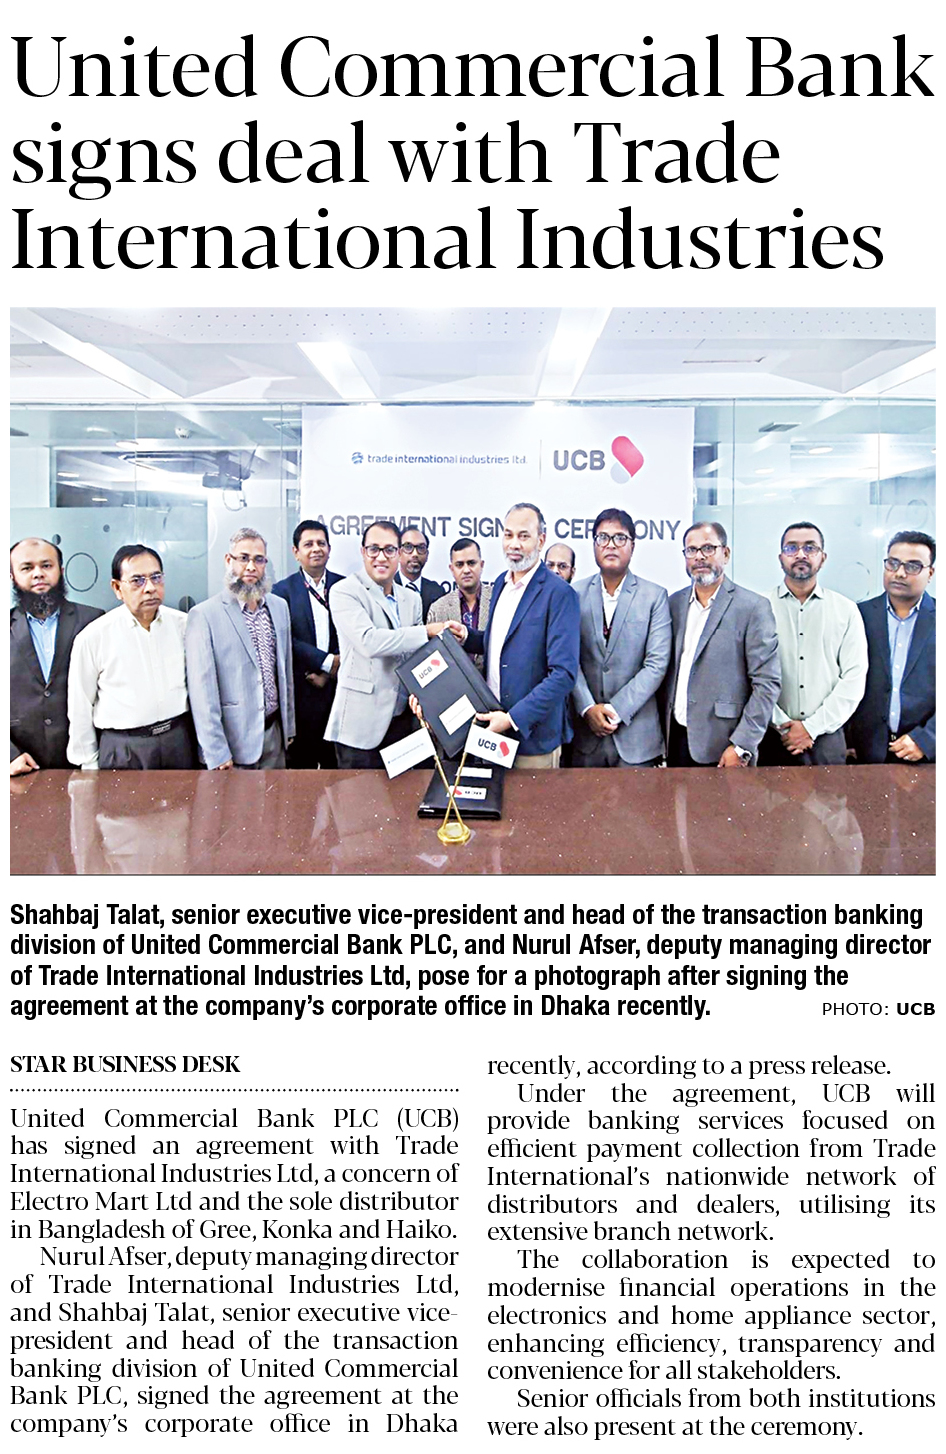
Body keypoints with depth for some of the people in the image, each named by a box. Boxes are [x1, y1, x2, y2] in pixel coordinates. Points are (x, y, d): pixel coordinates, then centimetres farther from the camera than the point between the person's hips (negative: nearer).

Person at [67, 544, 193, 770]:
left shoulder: (183, 624, 1)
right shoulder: (93, 637, -7)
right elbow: (80, 707, 0)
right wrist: (89, 764, 3)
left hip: (178, 740, 3)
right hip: (122, 749, -2)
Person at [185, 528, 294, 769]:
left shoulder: (279, 606, 8)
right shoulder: (204, 615, -11)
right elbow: (202, 688, -13)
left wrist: (289, 726, 15)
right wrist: (215, 753, -14)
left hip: (274, 732, 5)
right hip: (234, 739, -5)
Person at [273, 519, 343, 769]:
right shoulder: (283, 590, 1)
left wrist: (330, 673, -8)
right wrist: (329, 661, -13)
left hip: (339, 688, 2)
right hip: (301, 693, -2)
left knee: (337, 765, 8)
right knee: (301, 765, 5)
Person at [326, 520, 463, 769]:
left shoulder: (412, 598, 14)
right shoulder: (345, 592, -6)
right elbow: (368, 641, -21)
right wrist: (428, 631, -19)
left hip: (403, 718, 6)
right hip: (362, 723, -5)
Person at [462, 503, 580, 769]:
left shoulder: (559, 594, -15)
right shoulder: (501, 582, 9)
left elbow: (564, 673, -20)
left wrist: (514, 718, -23)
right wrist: (466, 637, 1)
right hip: (491, 727, 7)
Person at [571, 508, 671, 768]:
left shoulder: (655, 596, 0)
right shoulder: (576, 593, 5)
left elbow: (657, 664, -6)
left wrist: (617, 710, -12)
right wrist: (588, 708, -12)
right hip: (585, 730, 1)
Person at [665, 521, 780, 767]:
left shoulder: (753, 607, -6)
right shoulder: (675, 603, 10)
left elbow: (767, 682, -9)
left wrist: (742, 746, -14)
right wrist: (662, 725, 6)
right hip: (676, 737, 5)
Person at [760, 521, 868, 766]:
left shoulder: (846, 610, 6)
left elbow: (854, 677, -1)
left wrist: (812, 727, -9)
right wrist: (783, 726, -10)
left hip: (827, 741, 1)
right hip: (773, 741, -1)